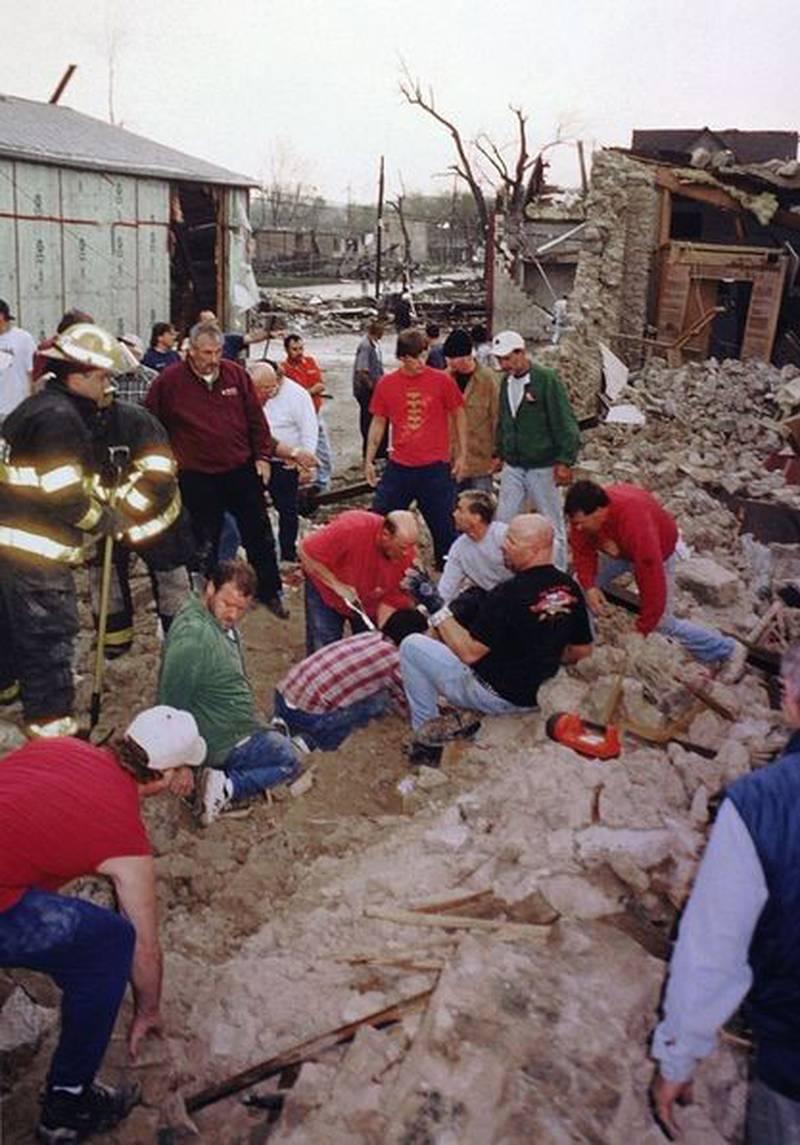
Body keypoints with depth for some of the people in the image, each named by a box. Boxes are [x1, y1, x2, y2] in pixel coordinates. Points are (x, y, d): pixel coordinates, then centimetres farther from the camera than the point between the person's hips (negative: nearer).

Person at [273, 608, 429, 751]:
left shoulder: (368, 636, 14)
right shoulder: (394, 658, -7)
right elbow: (407, 707, 8)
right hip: (309, 716, -7)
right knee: (382, 699, 1)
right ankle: (310, 742, -3)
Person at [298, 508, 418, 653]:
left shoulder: (408, 555, -26)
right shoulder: (352, 528, -37)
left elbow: (391, 601, -18)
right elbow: (304, 551, -29)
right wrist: (338, 586, -32)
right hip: (326, 590, -3)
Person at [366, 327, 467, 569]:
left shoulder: (442, 381, -5)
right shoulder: (386, 384, 2)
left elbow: (459, 416, 4)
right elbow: (378, 424, 10)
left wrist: (462, 455, 3)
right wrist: (369, 461, 8)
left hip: (435, 467, -2)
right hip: (398, 467, 2)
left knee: (443, 526, 7)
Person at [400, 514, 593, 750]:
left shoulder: (509, 593, -27)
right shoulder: (569, 588, -5)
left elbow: (469, 652, -22)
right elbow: (581, 650, 6)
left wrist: (435, 606, -16)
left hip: (496, 696, -8)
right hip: (534, 696, 8)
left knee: (411, 646, 2)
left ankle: (428, 731, 9)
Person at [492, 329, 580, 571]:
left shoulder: (547, 379, -13)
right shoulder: (506, 381, 7)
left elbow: (564, 423, -14)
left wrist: (565, 461, -18)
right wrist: (499, 453, 19)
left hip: (542, 467, -6)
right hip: (512, 467, 6)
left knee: (553, 524, 5)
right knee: (503, 521, 8)